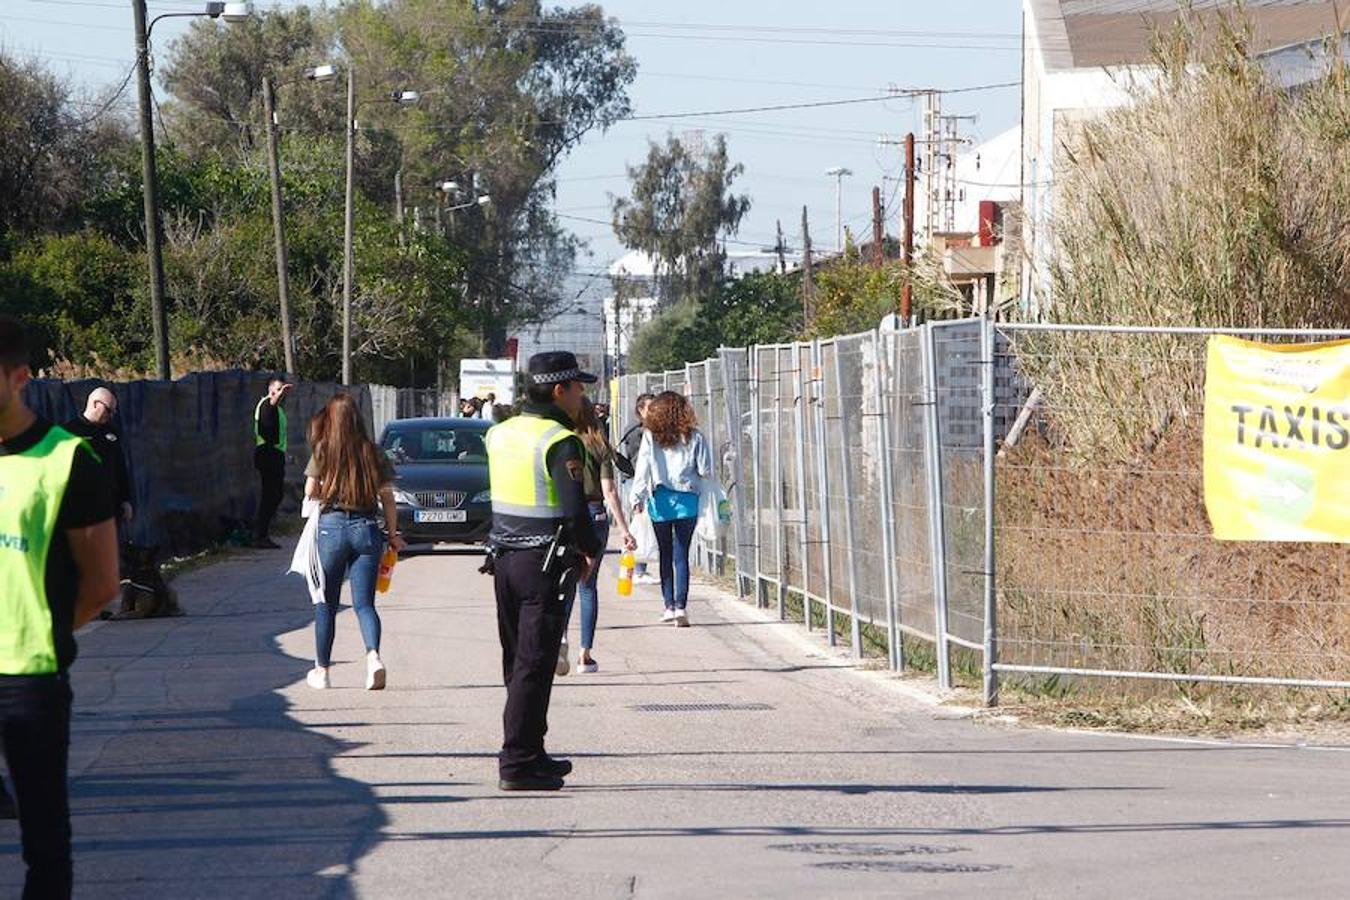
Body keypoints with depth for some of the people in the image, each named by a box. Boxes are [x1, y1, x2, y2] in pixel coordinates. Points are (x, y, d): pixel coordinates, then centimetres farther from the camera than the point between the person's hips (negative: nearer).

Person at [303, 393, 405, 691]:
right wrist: (393, 534, 12)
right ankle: (373, 656, -24)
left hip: (331, 525, -2)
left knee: (326, 603, 12)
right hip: (367, 528, 2)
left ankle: (322, 669, 19)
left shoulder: (323, 451, -4)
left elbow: (310, 491, -1)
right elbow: (387, 498, 3)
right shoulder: (373, 453, 2)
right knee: (364, 603, 2)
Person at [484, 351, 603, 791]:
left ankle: (529, 753, 24)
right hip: (545, 563, -7)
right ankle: (518, 763, -5)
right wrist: (590, 550, -4)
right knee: (533, 666, -4)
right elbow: (575, 508, -20)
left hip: (504, 558, 7)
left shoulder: (500, 433, 9)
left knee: (518, 663, 16)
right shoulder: (561, 442, -15)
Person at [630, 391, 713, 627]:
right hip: (687, 499, 0)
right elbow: (706, 471, -2)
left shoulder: (651, 437, -4)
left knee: (665, 554, 12)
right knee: (681, 555, -1)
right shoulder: (694, 437, -3)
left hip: (660, 500, 0)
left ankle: (669, 605, 11)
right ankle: (681, 605, -12)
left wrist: (638, 498, -2)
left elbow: (642, 469, -6)